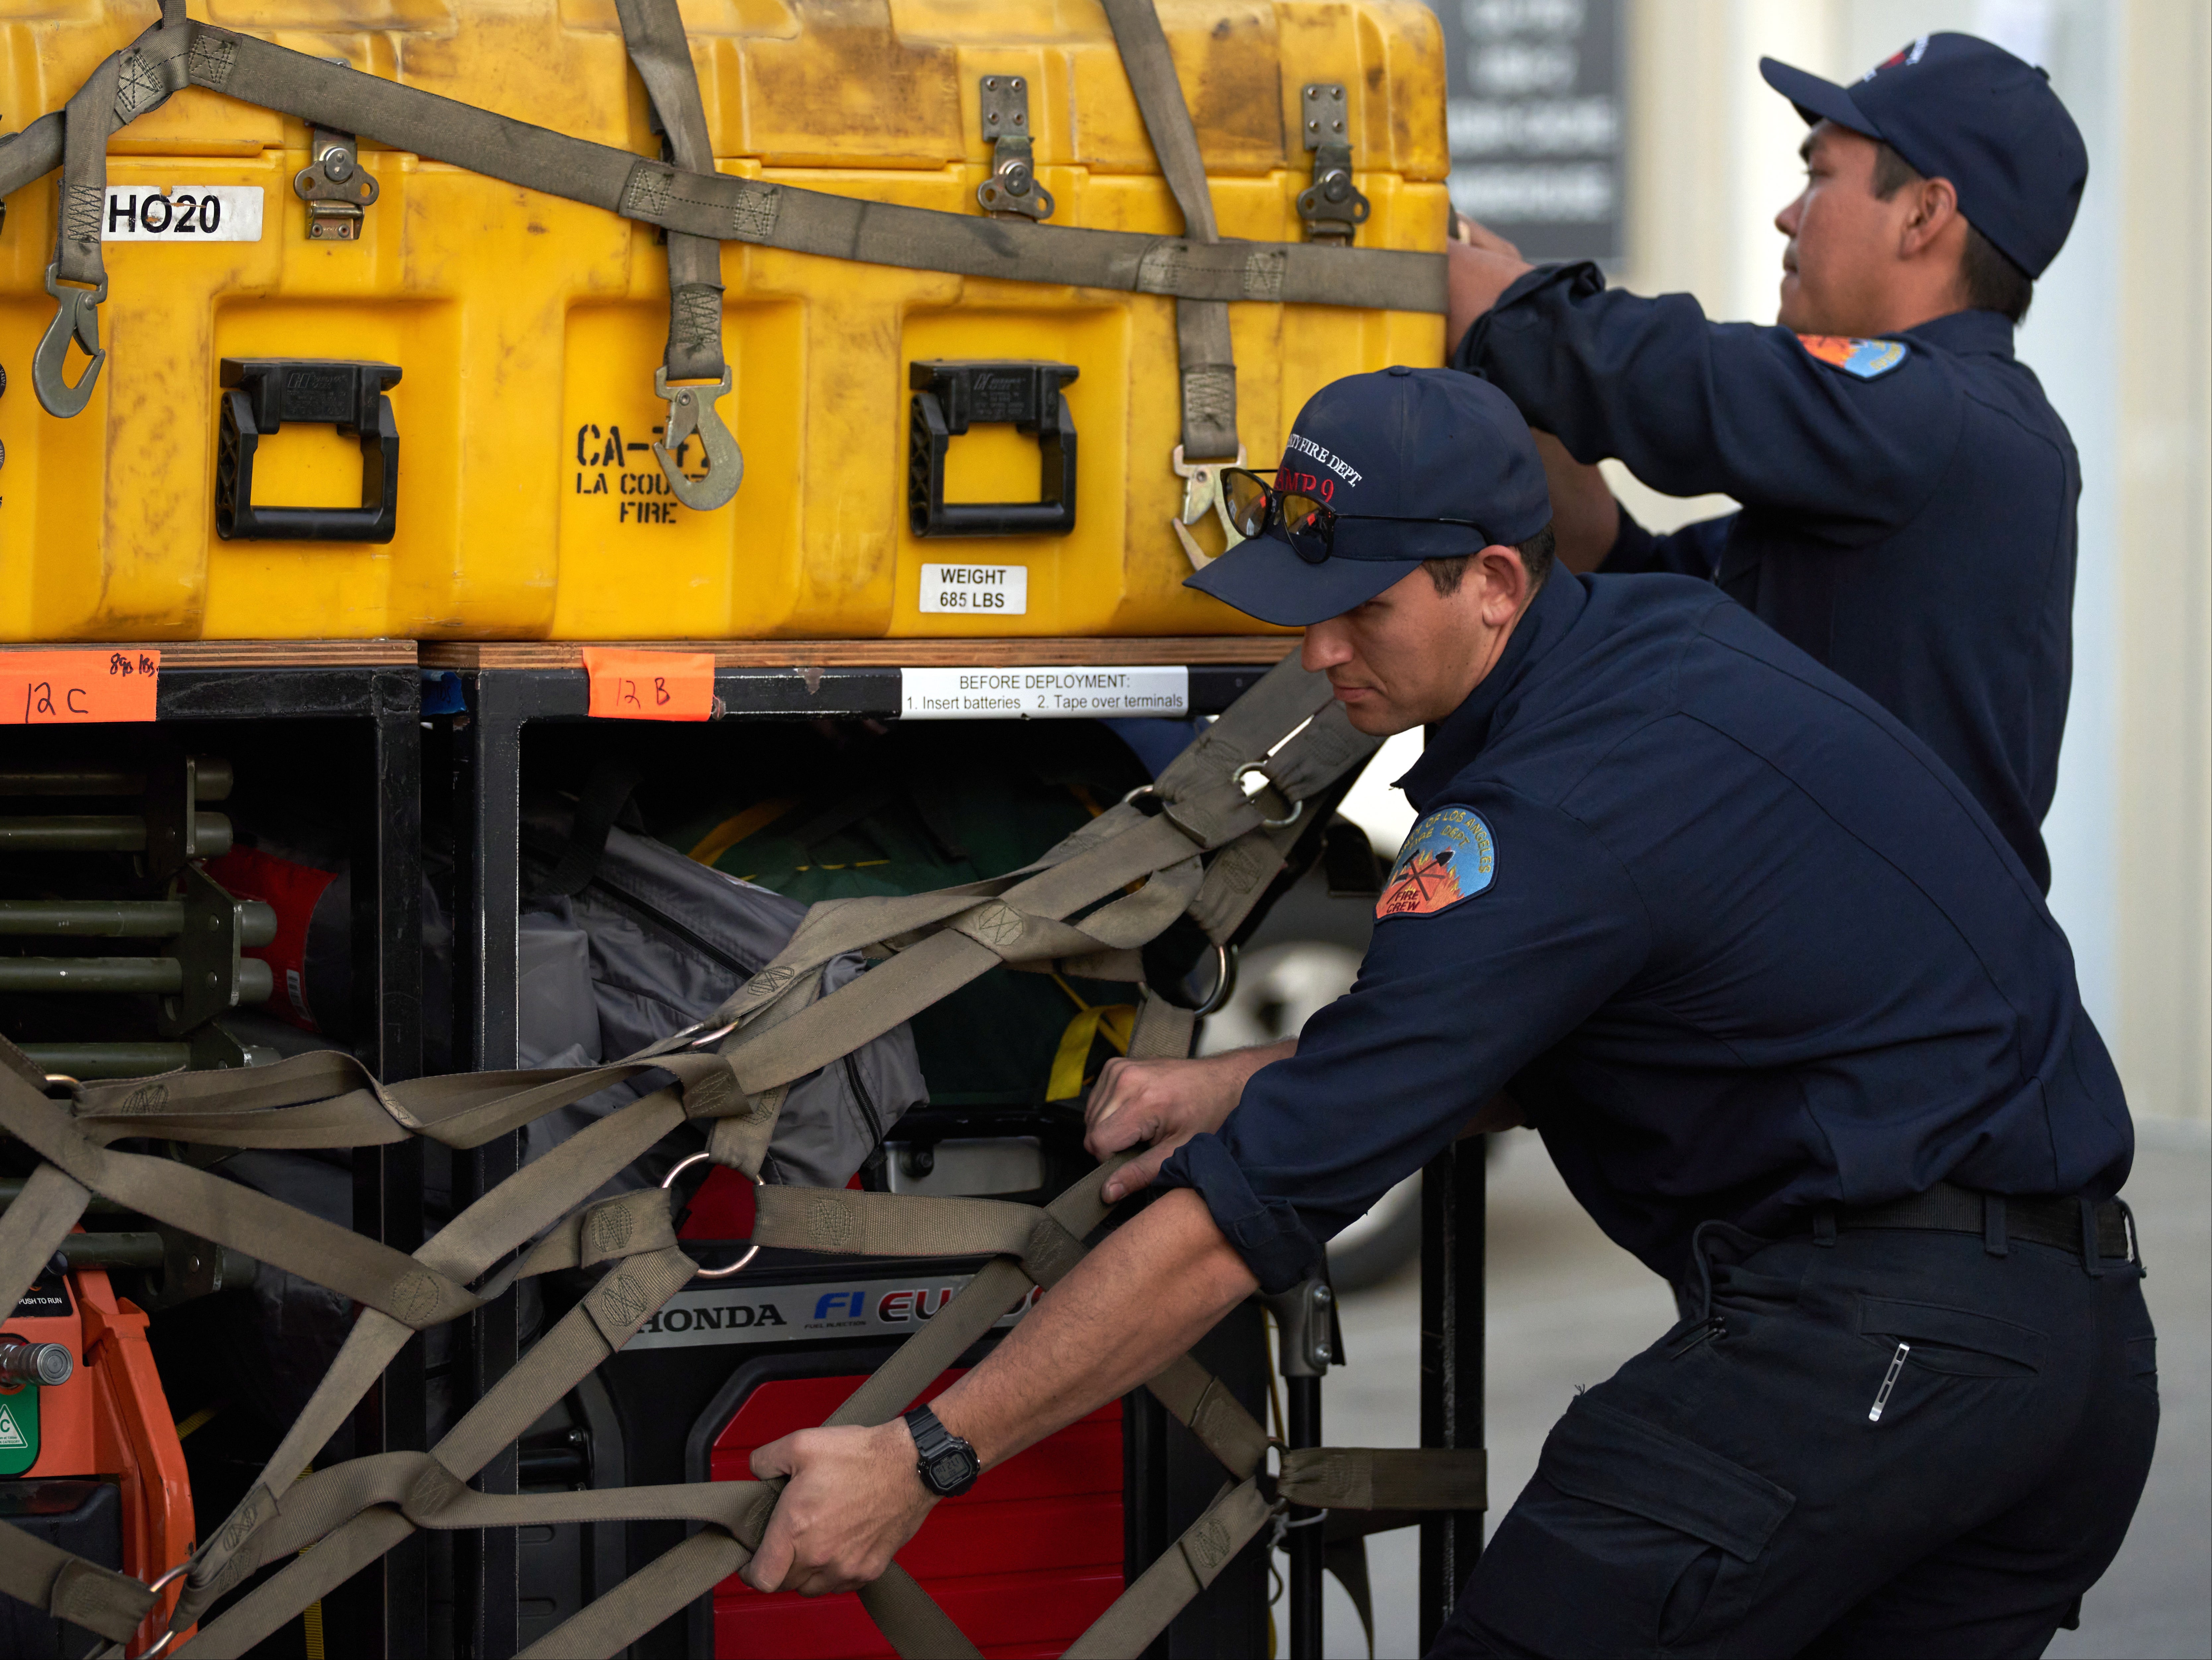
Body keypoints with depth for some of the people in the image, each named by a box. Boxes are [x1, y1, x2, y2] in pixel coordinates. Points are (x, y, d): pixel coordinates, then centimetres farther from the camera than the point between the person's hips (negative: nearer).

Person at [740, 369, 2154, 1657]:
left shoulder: (1559, 819, -17)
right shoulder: (1667, 635, 11)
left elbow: (1244, 1223, -16)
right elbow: (1538, 1058, 22)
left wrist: (927, 1455, -12)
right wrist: (1252, 1087, 11)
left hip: (1871, 1344, -10)